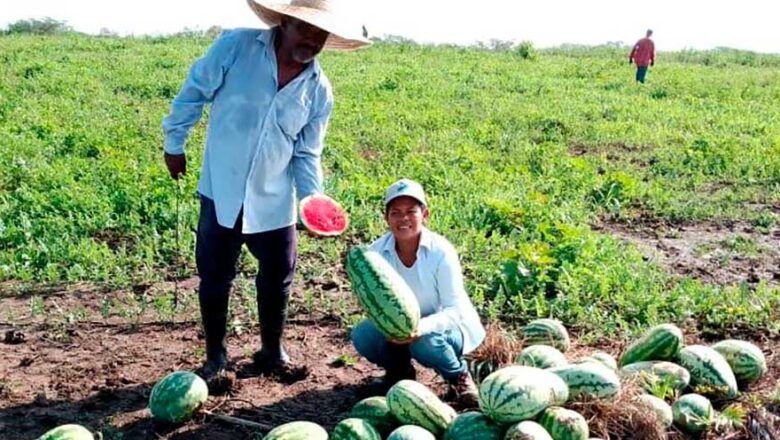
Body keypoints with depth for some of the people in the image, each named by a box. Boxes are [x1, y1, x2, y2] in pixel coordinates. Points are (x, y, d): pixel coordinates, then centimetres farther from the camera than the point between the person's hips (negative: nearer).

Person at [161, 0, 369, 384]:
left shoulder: (319, 91, -3)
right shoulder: (235, 46, -12)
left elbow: (307, 154, 3)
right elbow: (194, 92, -1)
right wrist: (174, 143, 4)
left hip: (274, 200, 3)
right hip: (222, 191, -2)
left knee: (277, 279, 11)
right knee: (214, 277, 6)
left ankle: (272, 353, 33)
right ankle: (215, 356, 26)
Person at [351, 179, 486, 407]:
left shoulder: (441, 251, -23)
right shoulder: (377, 251, -14)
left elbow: (454, 309, -23)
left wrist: (421, 327, -42)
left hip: (449, 325, -3)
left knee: (425, 342, -36)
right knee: (362, 336, -22)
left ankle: (460, 376, -1)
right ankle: (399, 370, 10)